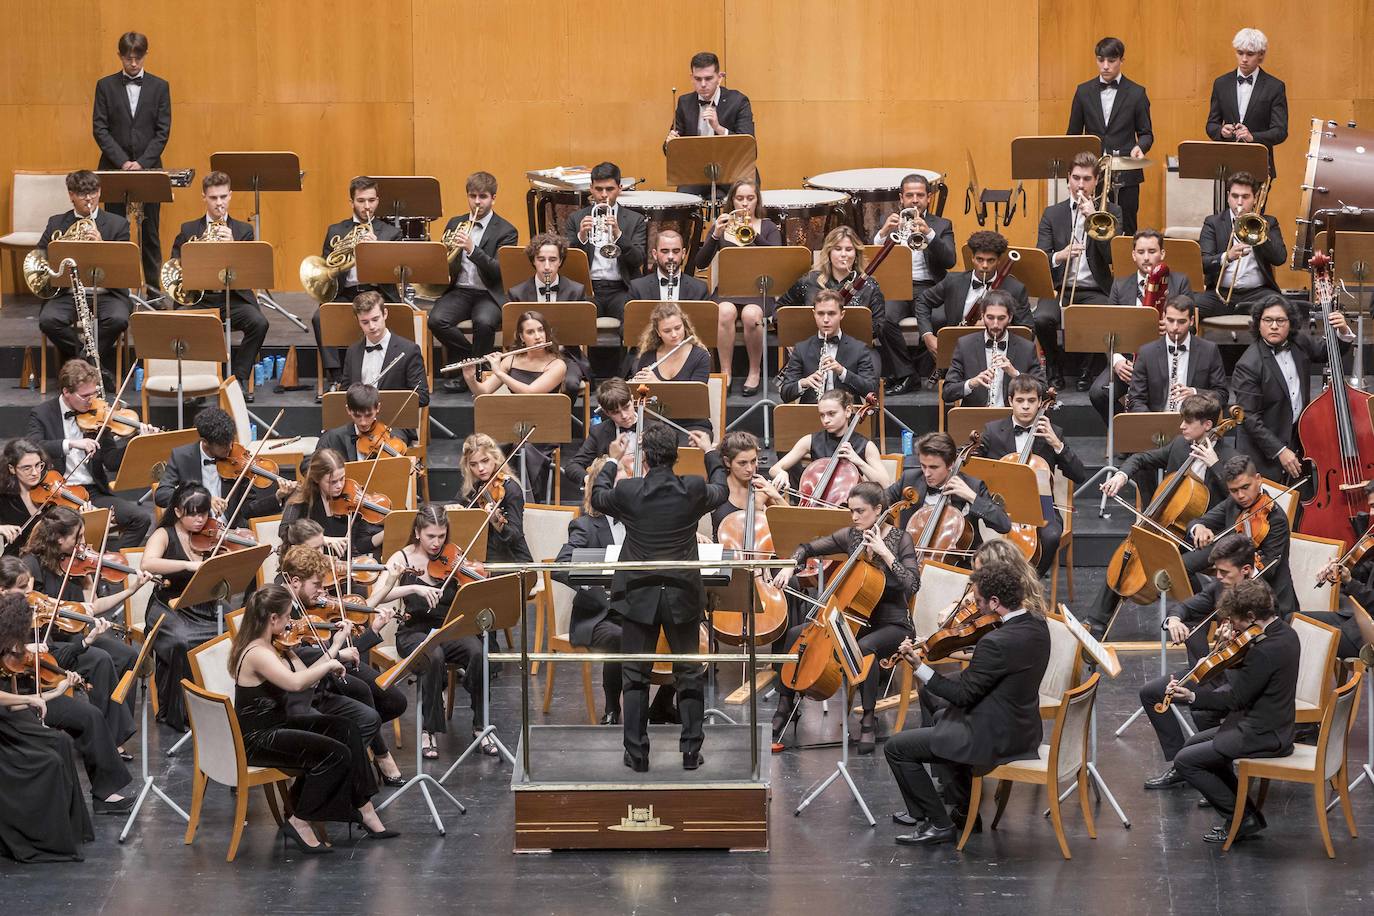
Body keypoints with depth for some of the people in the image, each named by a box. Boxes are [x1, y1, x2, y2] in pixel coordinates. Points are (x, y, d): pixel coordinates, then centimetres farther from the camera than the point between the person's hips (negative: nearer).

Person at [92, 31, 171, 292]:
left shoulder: (159, 87, 5)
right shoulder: (106, 86, 4)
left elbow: (163, 131, 1)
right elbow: (99, 129, -1)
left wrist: (142, 163, -11)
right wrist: (122, 162, -12)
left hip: (149, 168, 0)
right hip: (114, 169, 0)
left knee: (150, 234, 4)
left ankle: (153, 290, 8)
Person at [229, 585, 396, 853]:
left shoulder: (276, 647, 7)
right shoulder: (256, 653, -24)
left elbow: (306, 678, 9)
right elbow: (295, 682, -38)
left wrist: (334, 650, 5)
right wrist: (330, 663, -25)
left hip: (278, 725, 10)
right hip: (256, 740, -10)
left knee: (345, 729, 7)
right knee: (336, 753, -18)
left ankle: (364, 810, 10)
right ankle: (299, 823, -7)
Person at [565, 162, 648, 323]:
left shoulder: (635, 220, 11)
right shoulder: (577, 218, 13)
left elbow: (638, 260, -2)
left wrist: (618, 235, -17)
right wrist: (581, 237, -14)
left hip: (621, 290, 0)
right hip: (588, 288, 0)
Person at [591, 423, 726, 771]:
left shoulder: (628, 491, -14)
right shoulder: (693, 490, -11)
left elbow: (598, 498, 9)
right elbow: (721, 492, 13)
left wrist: (612, 462, 24)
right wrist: (711, 453, 28)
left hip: (639, 597, -1)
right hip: (683, 597, 1)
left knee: (635, 676, 10)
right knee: (689, 674, 13)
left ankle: (637, 753, 10)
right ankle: (691, 750, 13)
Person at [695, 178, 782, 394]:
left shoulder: (768, 227, 10)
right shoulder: (721, 227, 12)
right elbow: (701, 264, 1)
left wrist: (754, 234, -22)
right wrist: (715, 236, -15)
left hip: (758, 289, -1)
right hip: (727, 289, 1)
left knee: (750, 314, -35)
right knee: (726, 312, -35)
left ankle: (755, 372, -18)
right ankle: (725, 373, -29)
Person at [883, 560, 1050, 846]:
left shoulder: (997, 643, -31)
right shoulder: (1036, 622, -4)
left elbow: (963, 694, -22)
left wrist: (919, 666, -19)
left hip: (993, 738, -10)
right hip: (1023, 727, 10)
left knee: (897, 748, -1)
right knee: (941, 715, 37)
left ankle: (938, 824, 8)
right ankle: (964, 808, 40)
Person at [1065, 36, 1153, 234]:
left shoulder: (1136, 93, 3)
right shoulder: (1084, 92, 9)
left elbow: (1146, 133, 7)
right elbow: (1073, 134, 12)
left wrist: (1140, 147, -16)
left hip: (1125, 175, -1)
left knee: (1124, 232, 0)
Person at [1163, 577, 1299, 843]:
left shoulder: (1266, 650, -27)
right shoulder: (1284, 633, 4)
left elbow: (1235, 699, -21)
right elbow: (1246, 679, 12)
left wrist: (1191, 697, -18)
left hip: (1262, 736, -11)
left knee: (1185, 761, -7)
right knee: (1195, 743, 24)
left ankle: (1241, 819, 2)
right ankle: (1246, 813, 20)